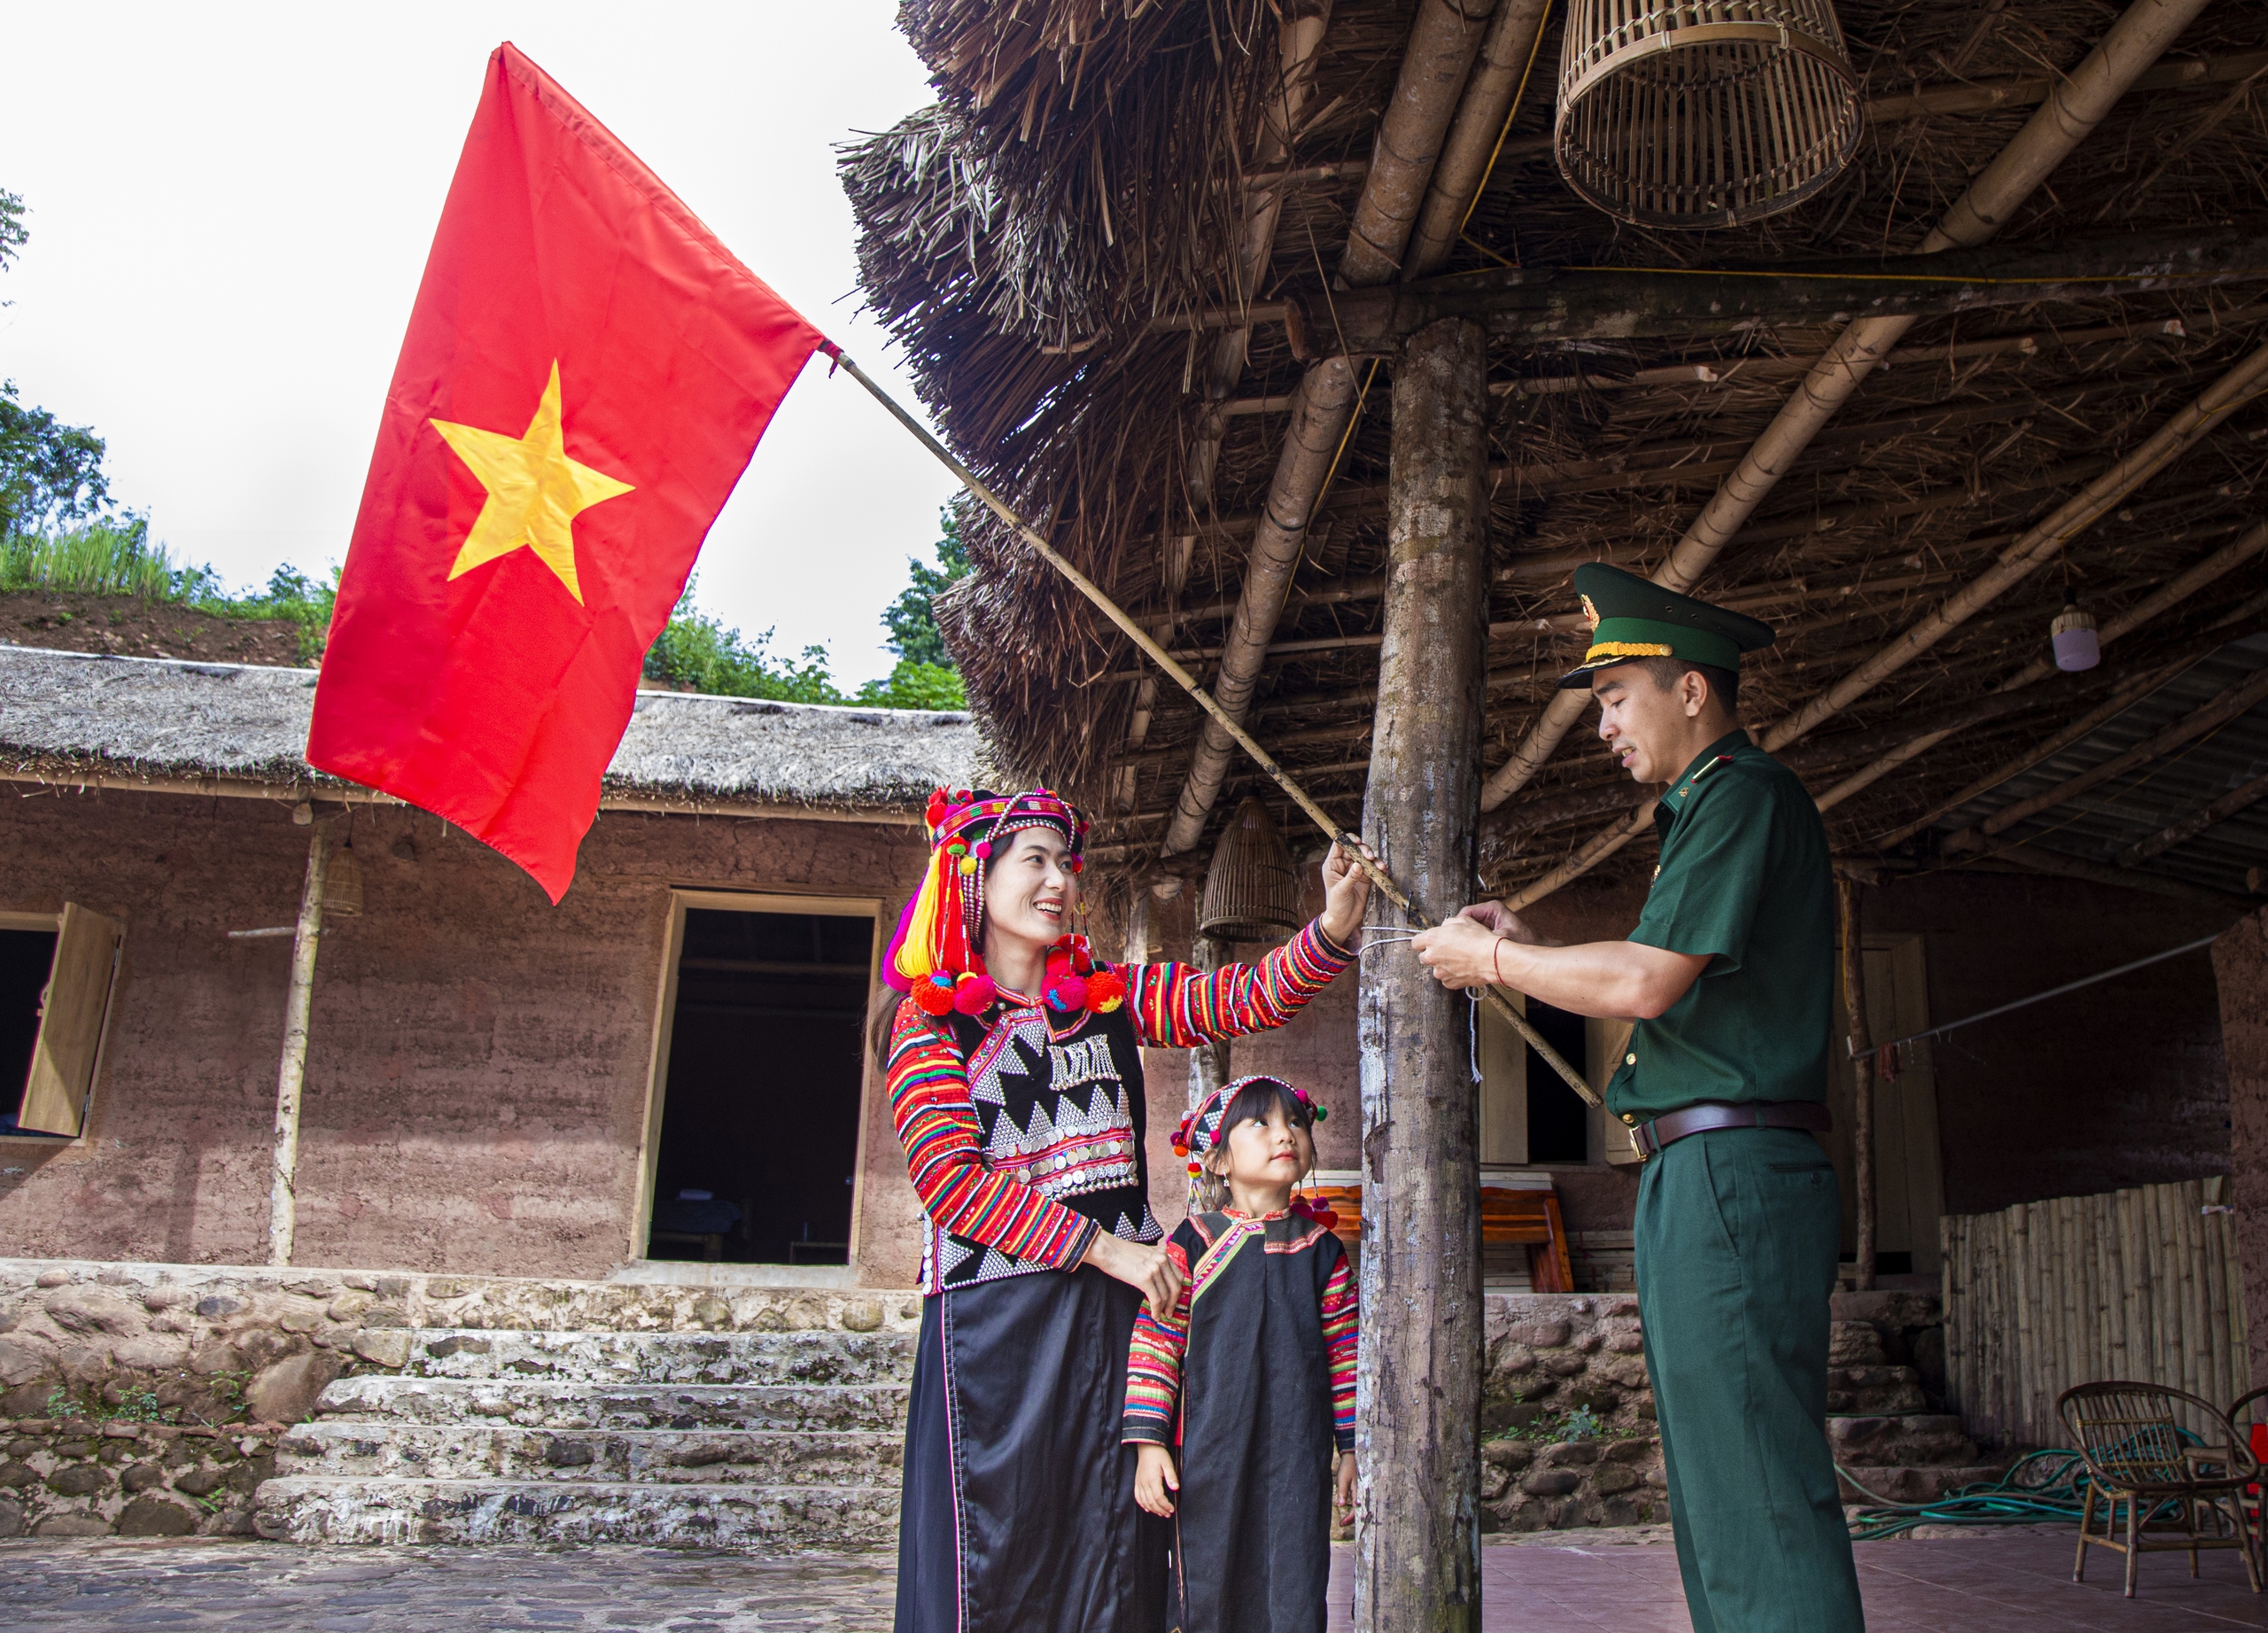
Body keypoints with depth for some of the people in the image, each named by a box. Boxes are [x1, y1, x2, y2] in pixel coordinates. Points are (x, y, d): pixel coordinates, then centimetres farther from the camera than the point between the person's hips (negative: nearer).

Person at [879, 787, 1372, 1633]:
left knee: (1114, 1562, 6)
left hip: (1119, 1308, 4)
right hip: (994, 1311, -4)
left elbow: (1244, 996, 0)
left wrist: (1333, 928, -19)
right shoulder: (931, 1017, 0)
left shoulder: (1110, 997, 12)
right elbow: (950, 1178, -10)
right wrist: (1105, 1250, -14)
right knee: (993, 1562, -1)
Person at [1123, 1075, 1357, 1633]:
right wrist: (1148, 1441, -6)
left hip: (1298, 1455, 2)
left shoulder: (1321, 1250, 4)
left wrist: (1352, 1449, 10)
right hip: (1209, 1452, -1)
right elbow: (1155, 1346, -3)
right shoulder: (1190, 1246, -4)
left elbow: (1344, 1353, 10)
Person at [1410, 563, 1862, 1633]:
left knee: (1758, 1506, -9)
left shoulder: (1742, 794, -9)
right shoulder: (1708, 808, 23)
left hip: (1731, 1179, -11)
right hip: (1702, 1182, 11)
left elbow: (1642, 984, -18)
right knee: (1719, 1499, 14)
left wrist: (1491, 959, -5)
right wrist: (1530, 951, 18)